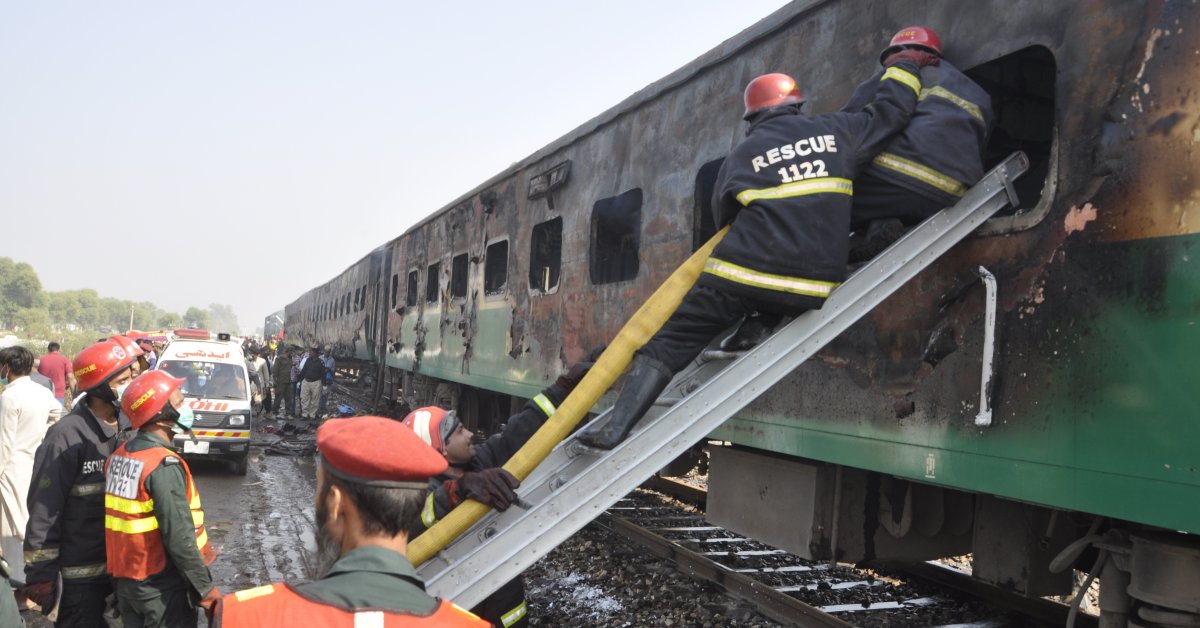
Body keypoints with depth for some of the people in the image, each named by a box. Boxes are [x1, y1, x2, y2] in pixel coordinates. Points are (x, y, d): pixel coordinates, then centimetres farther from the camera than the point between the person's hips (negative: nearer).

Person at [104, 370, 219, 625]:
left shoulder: (119, 456, 3)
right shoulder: (164, 466, -22)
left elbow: (121, 522, 9)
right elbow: (180, 539, -23)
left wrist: (127, 570, 19)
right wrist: (206, 589, -17)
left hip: (125, 582, 8)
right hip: (161, 590, -8)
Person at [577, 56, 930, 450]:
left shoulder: (741, 155, 12)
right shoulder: (836, 130, 12)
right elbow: (891, 111, 21)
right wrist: (904, 65, 39)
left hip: (740, 276, 0)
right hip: (810, 291, 1)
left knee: (670, 343, 4)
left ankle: (617, 428, -3)